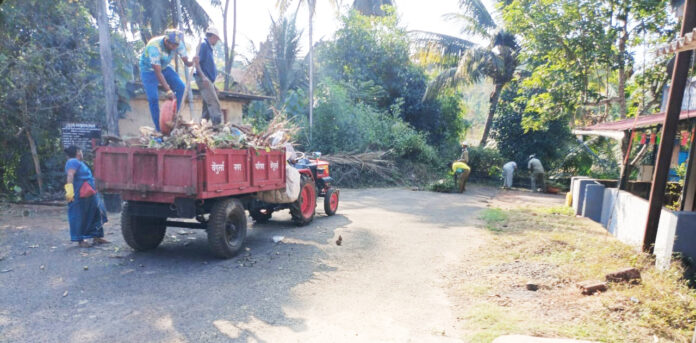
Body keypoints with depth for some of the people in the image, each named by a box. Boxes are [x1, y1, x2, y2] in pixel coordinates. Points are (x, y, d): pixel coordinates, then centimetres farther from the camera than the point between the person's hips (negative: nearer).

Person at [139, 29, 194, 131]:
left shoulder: (178, 44, -21)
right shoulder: (154, 46, -36)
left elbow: (186, 62, -20)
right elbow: (157, 72, -36)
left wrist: (192, 62, -45)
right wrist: (168, 90, -40)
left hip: (164, 67, 5)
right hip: (149, 69, -5)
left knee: (180, 87, -10)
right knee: (153, 98, -14)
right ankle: (159, 129, -6)